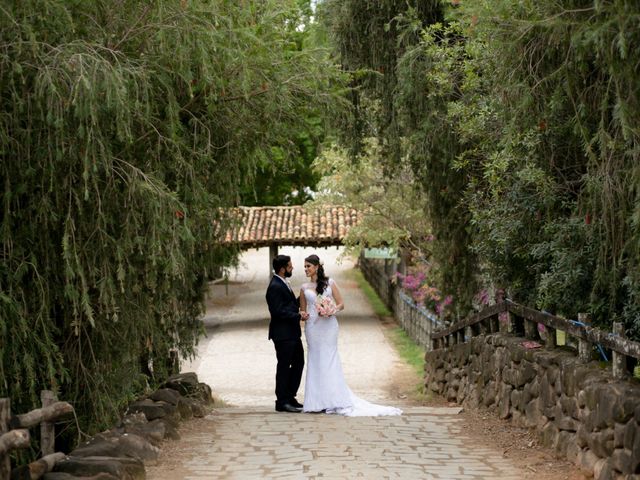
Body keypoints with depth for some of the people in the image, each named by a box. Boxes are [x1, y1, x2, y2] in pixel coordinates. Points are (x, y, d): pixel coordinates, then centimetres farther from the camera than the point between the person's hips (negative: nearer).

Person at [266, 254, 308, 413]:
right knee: (284, 367, -2)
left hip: (292, 333, 10)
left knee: (298, 363, 15)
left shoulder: (283, 284, 13)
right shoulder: (275, 287, -19)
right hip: (283, 334, -10)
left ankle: (290, 398, 23)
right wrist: (298, 316, -18)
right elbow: (278, 311, -23)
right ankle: (282, 402, 6)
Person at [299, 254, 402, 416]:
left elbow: (341, 304, 4)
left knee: (328, 361, -3)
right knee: (315, 362, 1)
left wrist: (332, 310, -15)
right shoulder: (304, 287, 10)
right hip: (312, 327, 2)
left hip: (328, 326, -2)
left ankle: (331, 401, 0)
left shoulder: (329, 283, 4)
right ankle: (317, 402, 3)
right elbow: (302, 311, 15)